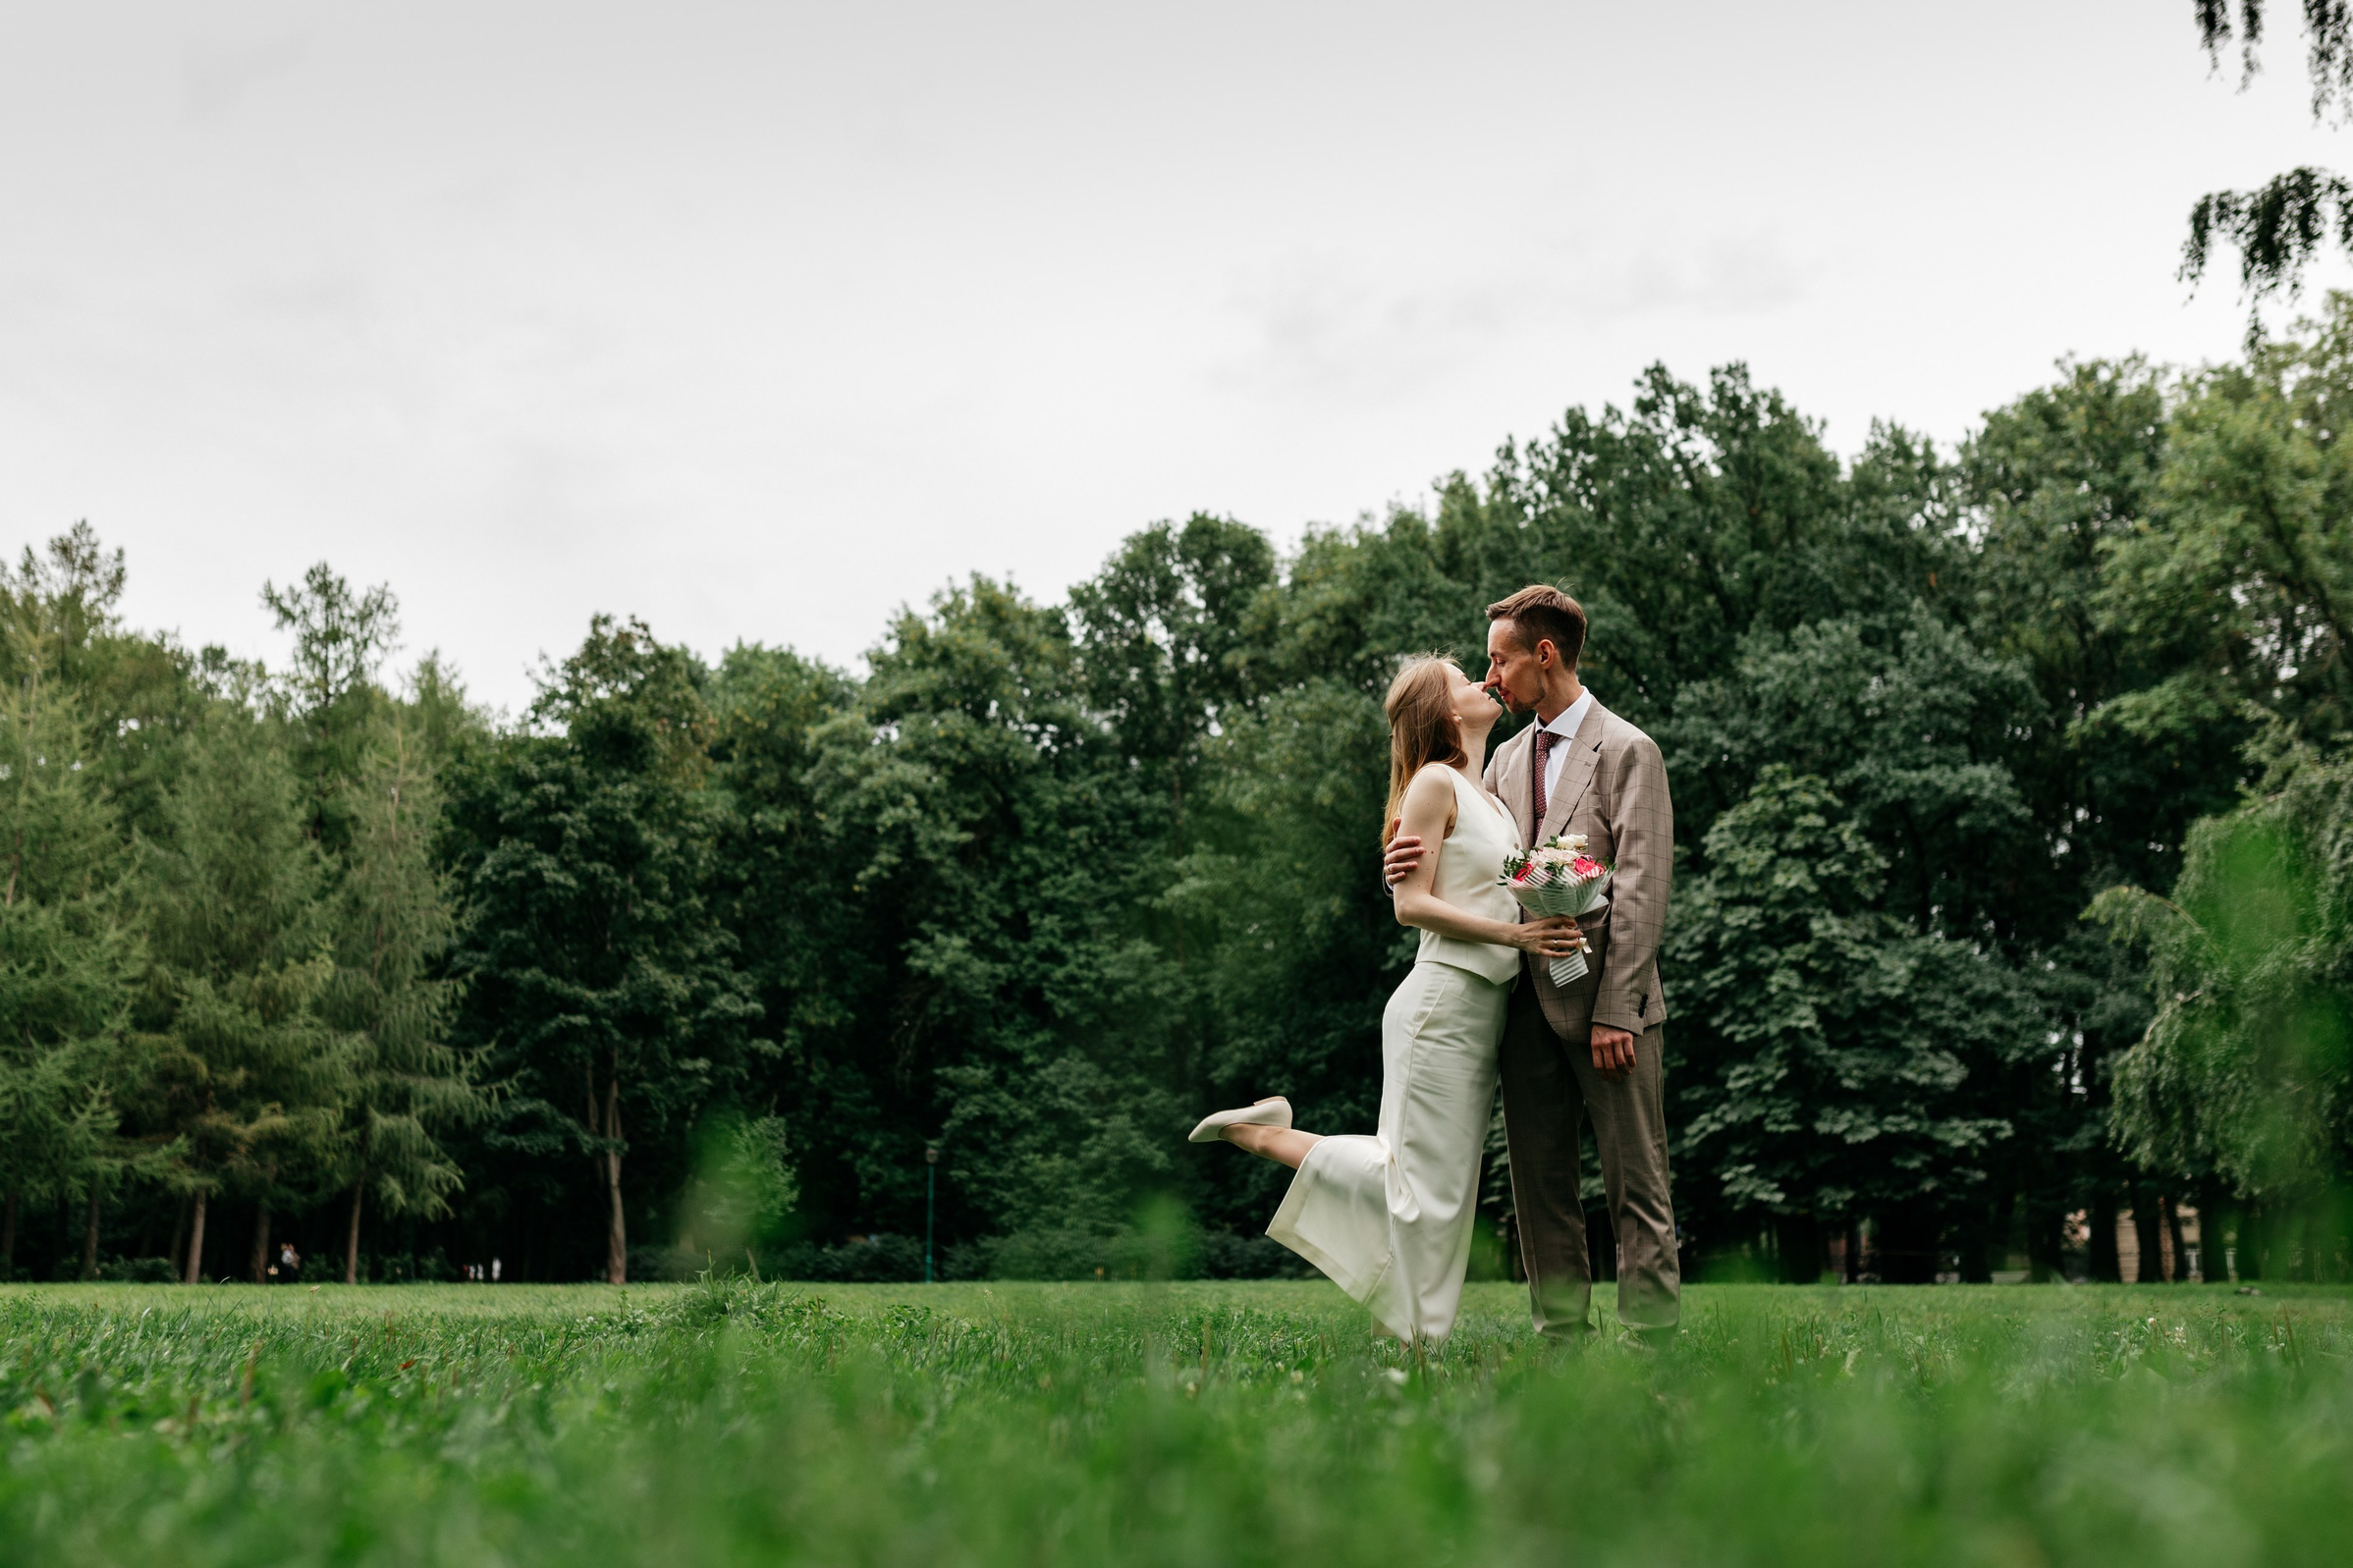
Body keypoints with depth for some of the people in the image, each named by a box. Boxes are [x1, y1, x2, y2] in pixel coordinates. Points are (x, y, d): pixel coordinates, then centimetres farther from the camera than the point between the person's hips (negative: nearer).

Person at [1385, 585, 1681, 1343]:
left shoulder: (1626, 750, -4)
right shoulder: (1507, 758, 17)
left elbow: (1641, 888, -11)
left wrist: (1616, 1009, -17)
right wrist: (1408, 867, -8)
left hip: (1604, 1001, -6)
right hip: (1528, 1003, 7)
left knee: (1636, 1187, -1)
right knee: (1541, 1186, 8)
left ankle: (1652, 1344, 3)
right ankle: (1562, 1342, 15)